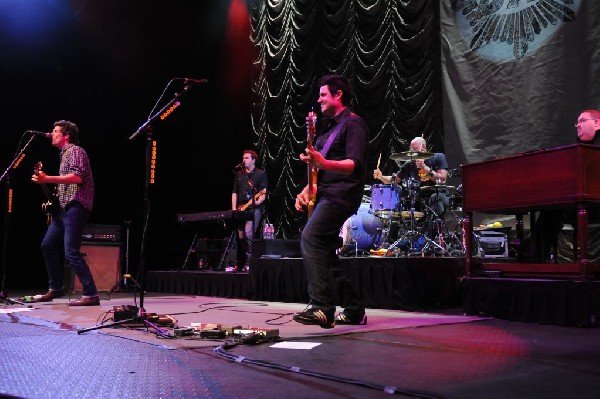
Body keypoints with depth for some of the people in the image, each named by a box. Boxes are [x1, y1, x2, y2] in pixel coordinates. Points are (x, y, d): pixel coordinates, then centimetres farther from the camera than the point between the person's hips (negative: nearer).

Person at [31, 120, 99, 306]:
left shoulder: (75, 151, -7)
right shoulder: (65, 153, 23)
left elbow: (78, 177, -23)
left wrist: (48, 179, -25)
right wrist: (47, 180, 14)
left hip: (76, 205, -10)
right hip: (64, 206, 10)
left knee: (71, 252, -16)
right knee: (48, 245, 14)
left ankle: (91, 295, -15)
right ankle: (55, 288, 25)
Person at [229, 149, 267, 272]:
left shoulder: (261, 174, 3)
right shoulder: (239, 175, 17)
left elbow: (263, 192, -4)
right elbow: (234, 193, 15)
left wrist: (259, 201, -23)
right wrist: (234, 208, 4)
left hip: (254, 209, -5)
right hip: (241, 209, 5)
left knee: (248, 233, -20)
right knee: (240, 236, 4)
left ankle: (249, 263, -15)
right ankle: (239, 264, 12)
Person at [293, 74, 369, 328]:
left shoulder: (353, 124, -6)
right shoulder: (329, 127, 23)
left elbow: (356, 164, -19)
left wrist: (324, 163, -35)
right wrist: (308, 190, 10)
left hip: (340, 196, -10)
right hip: (325, 196, 10)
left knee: (310, 238, -26)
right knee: (325, 252, 9)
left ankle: (322, 307, -28)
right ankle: (354, 310, 16)